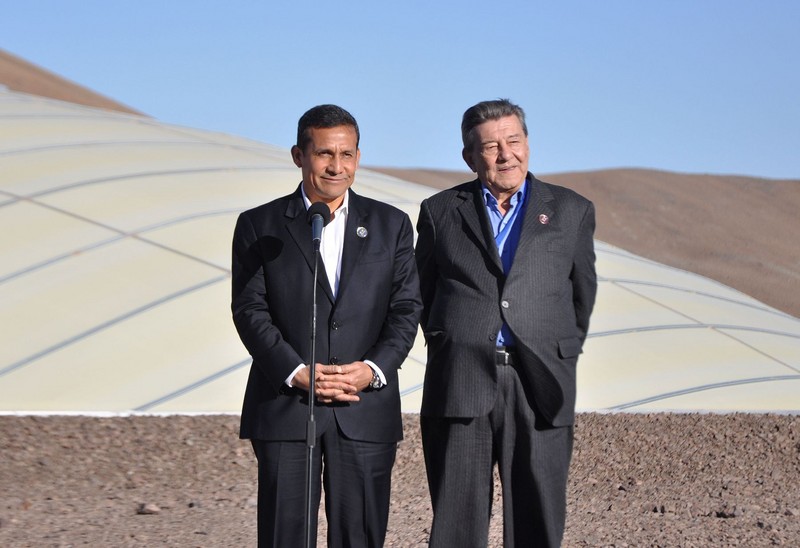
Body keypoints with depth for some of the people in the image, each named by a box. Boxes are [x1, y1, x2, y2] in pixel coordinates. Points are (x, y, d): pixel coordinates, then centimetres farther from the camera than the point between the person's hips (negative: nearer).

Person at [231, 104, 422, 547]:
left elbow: (407, 308, 5)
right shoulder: (259, 227, 6)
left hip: (366, 411, 1)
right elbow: (249, 310, -1)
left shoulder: (391, 225, 11)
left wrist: (374, 369, -11)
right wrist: (296, 372, -14)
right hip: (284, 408, -1)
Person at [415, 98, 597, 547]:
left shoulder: (572, 211, 10)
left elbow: (582, 296, 17)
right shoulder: (440, 211, 11)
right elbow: (424, 294, 18)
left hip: (539, 389, 0)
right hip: (459, 387, 0)